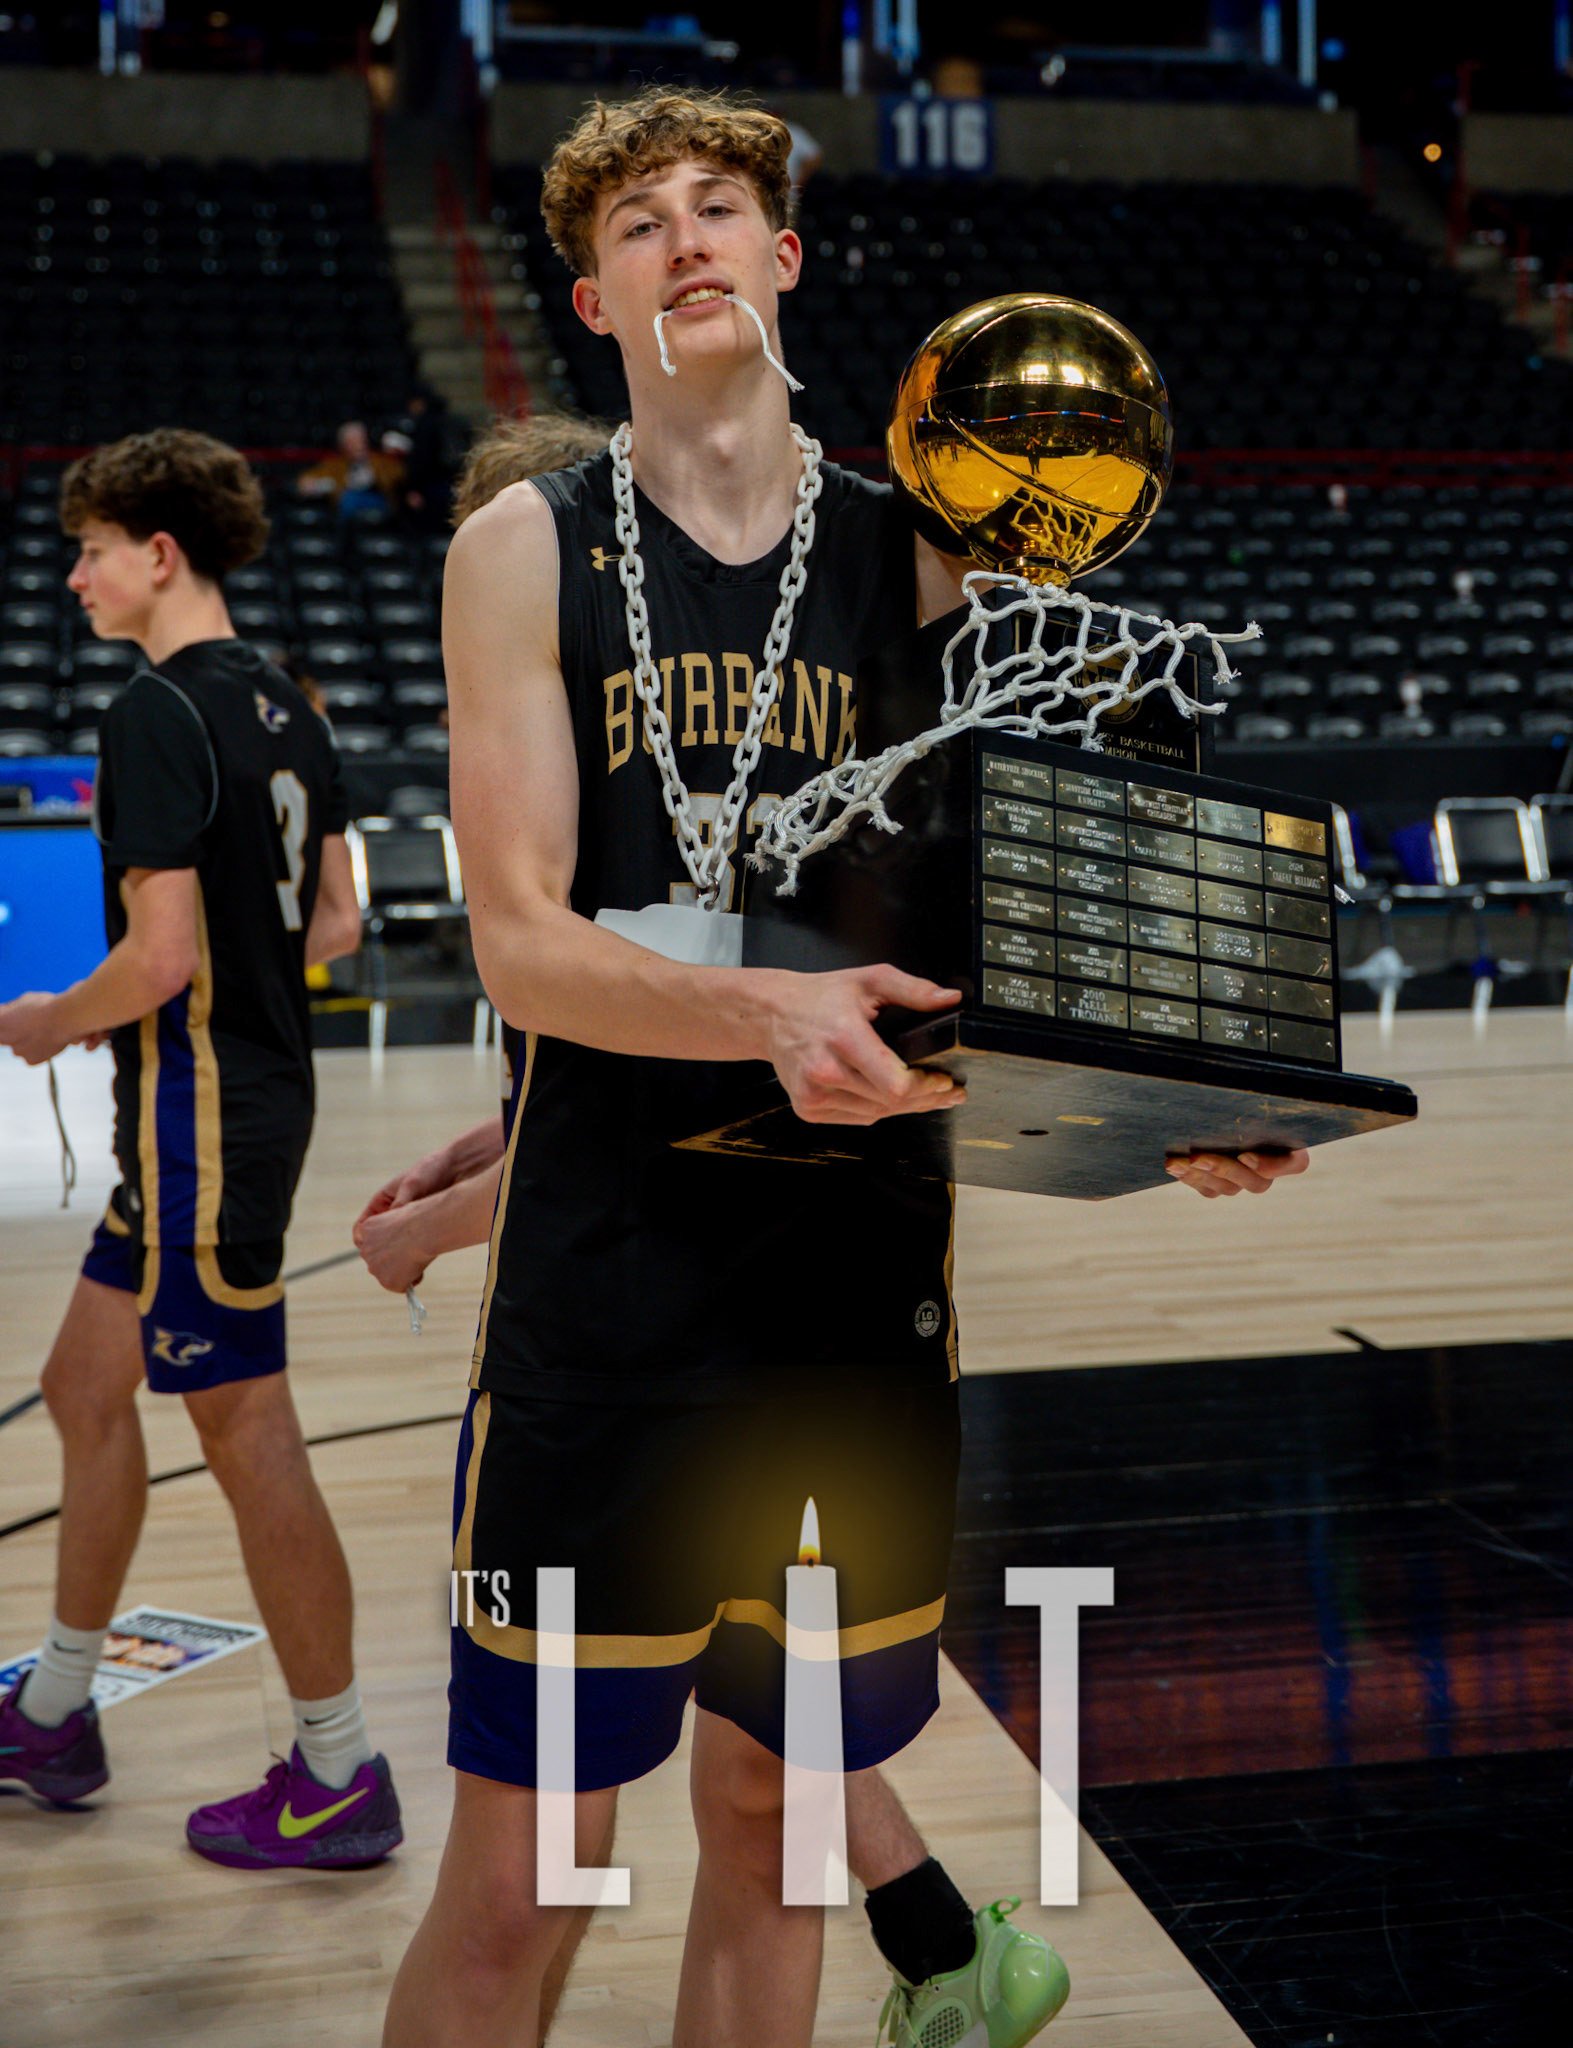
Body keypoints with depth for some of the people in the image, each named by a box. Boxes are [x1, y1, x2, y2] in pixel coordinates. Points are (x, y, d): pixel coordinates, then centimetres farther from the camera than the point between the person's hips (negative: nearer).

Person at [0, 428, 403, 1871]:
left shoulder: (159, 714, -16)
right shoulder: (286, 711, 11)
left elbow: (160, 956, -22)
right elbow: (334, 925, 15)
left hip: (200, 1121, -10)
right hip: (264, 1094, 10)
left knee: (250, 1440, -1)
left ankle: (341, 1778, 11)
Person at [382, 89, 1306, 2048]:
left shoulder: (920, 557, 8)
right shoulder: (529, 549, 0)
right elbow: (519, 940, -10)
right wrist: (770, 1013, -28)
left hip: (857, 1255, 2)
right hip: (606, 1277, -2)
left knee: (764, 1806, 16)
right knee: (518, 1879, 3)